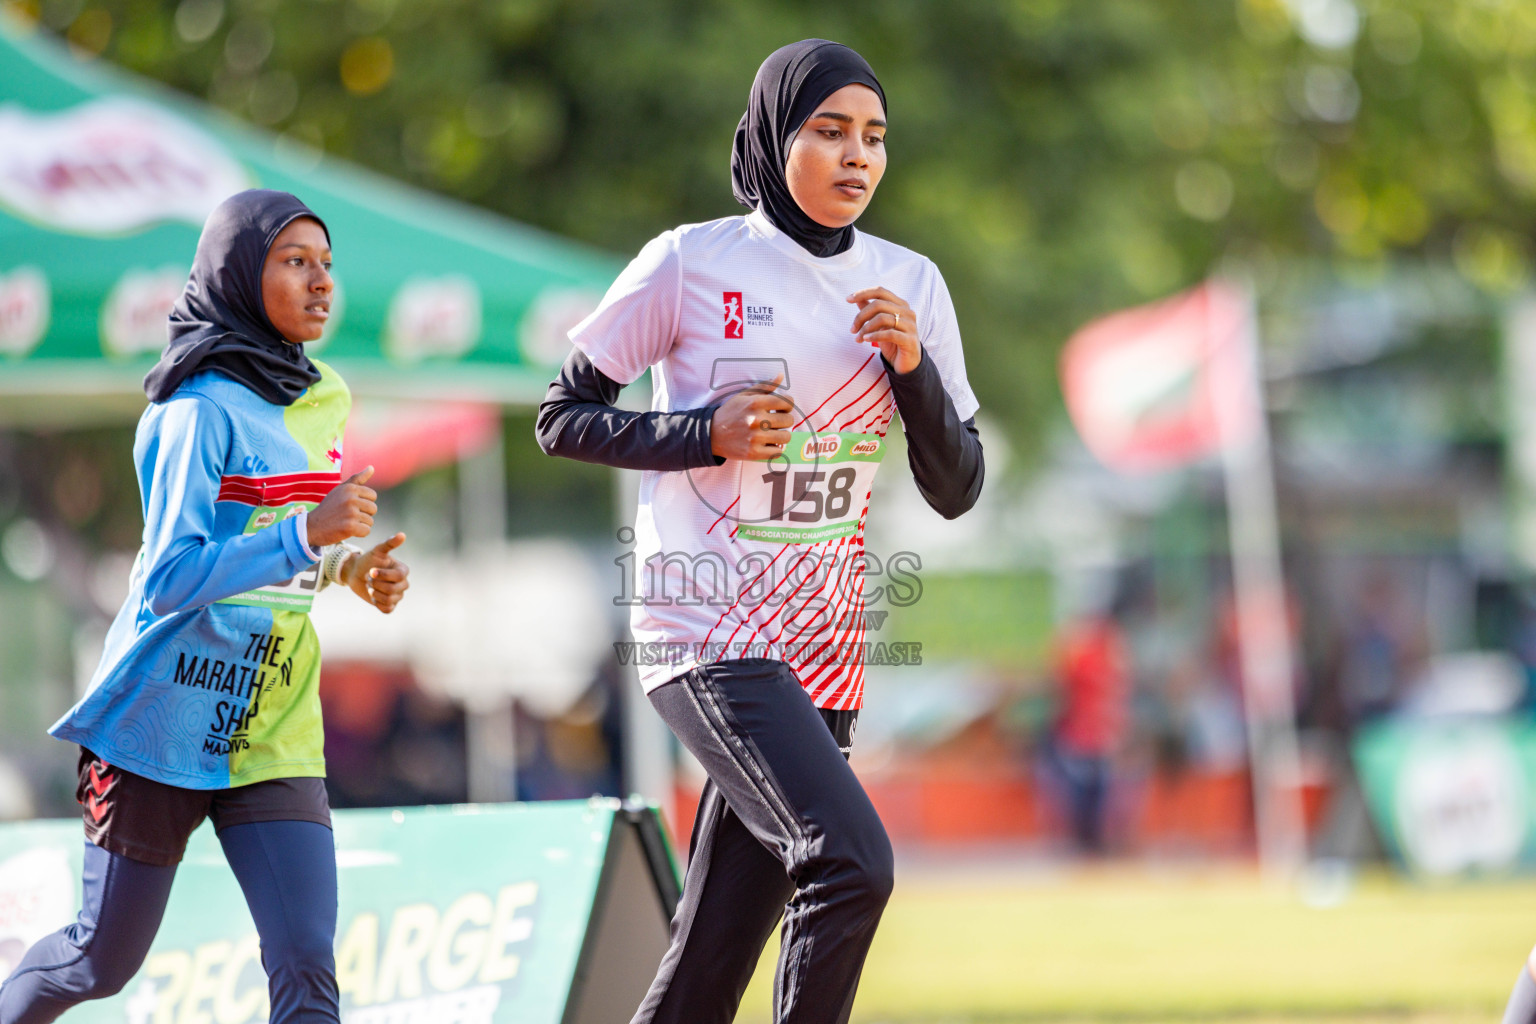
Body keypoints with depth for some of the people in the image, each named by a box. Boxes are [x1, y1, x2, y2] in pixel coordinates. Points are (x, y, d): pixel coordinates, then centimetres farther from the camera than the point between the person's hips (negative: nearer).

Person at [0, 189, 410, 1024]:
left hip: (274, 733, 6)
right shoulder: (203, 409, -13)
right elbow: (169, 579, -21)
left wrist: (351, 568, 7)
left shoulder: (325, 403, 11)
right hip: (167, 722, -6)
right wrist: (306, 534, -30)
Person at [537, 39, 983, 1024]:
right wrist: (705, 431, -14)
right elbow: (563, 418, 1)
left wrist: (911, 363, -9)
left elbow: (957, 489, 7)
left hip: (824, 647, 5)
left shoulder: (910, 285, 8)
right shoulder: (691, 264, -5)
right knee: (852, 862, -25)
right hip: (709, 635, -5)